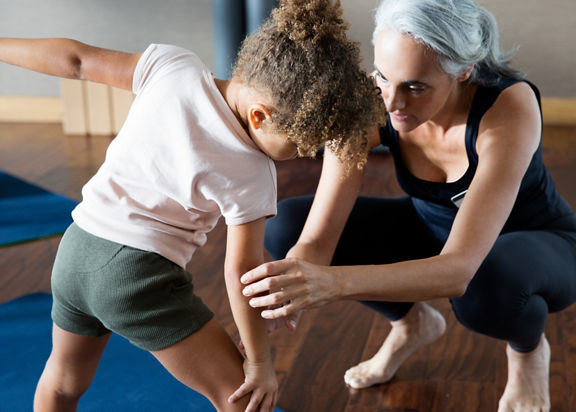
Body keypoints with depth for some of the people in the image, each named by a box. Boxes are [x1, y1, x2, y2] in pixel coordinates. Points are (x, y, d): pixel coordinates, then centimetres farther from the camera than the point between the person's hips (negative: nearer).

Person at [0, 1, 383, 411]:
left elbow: (76, 59, -2)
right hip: (139, 273, -6)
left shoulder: (174, 65, -9)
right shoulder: (251, 175, -18)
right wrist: (260, 362, -3)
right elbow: (241, 271, -15)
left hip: (76, 248, 7)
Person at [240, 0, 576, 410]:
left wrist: (334, 282, -59)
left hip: (542, 250, -3)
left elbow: (459, 270, -45)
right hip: (435, 232, 4)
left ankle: (529, 346, -2)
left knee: (483, 286, -42)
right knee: (286, 226, -16)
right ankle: (412, 322, 9)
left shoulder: (510, 105, -36)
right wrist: (283, 288, -48)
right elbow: (315, 242, -26)